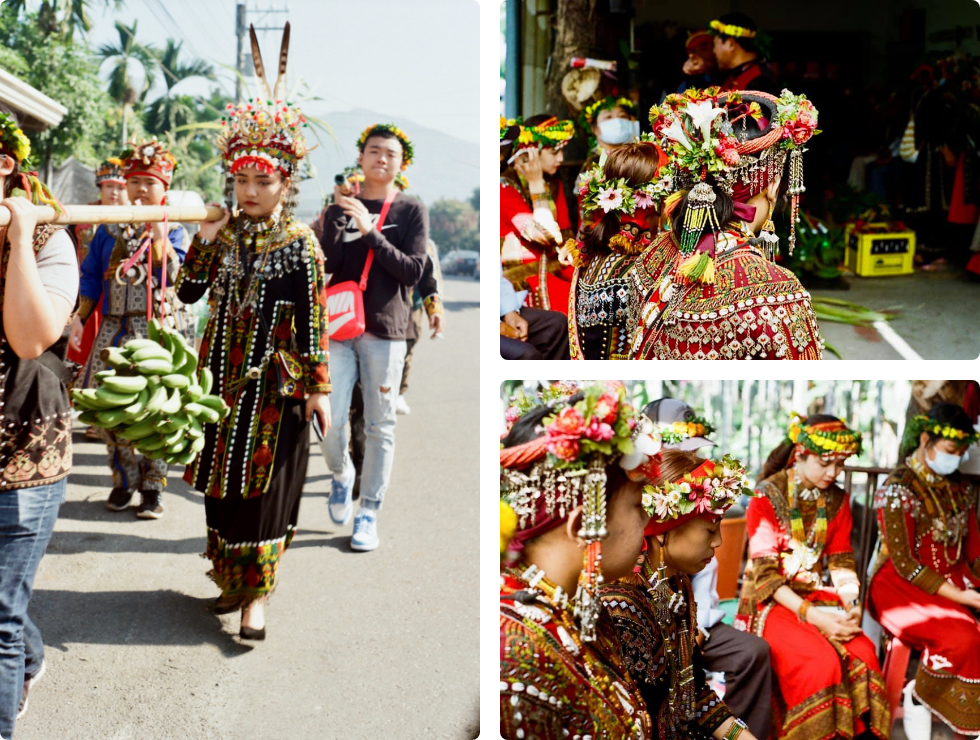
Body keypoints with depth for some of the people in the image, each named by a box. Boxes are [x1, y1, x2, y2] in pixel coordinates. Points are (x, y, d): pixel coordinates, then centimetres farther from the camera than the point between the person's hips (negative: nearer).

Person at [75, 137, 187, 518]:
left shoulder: (172, 230, 5)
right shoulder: (109, 229, 12)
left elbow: (174, 275, -11)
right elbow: (91, 279, 13)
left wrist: (157, 230, -15)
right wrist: (79, 318, 3)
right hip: (114, 326, 3)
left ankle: (153, 486, 6)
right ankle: (124, 479, 17)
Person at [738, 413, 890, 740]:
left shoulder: (837, 501, 8)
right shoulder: (767, 496, -9)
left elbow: (841, 562, 9)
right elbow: (766, 573, -12)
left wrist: (852, 605, -11)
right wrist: (811, 614, -22)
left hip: (819, 595, 5)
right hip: (772, 601, -5)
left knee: (864, 653, -23)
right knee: (822, 661, -29)